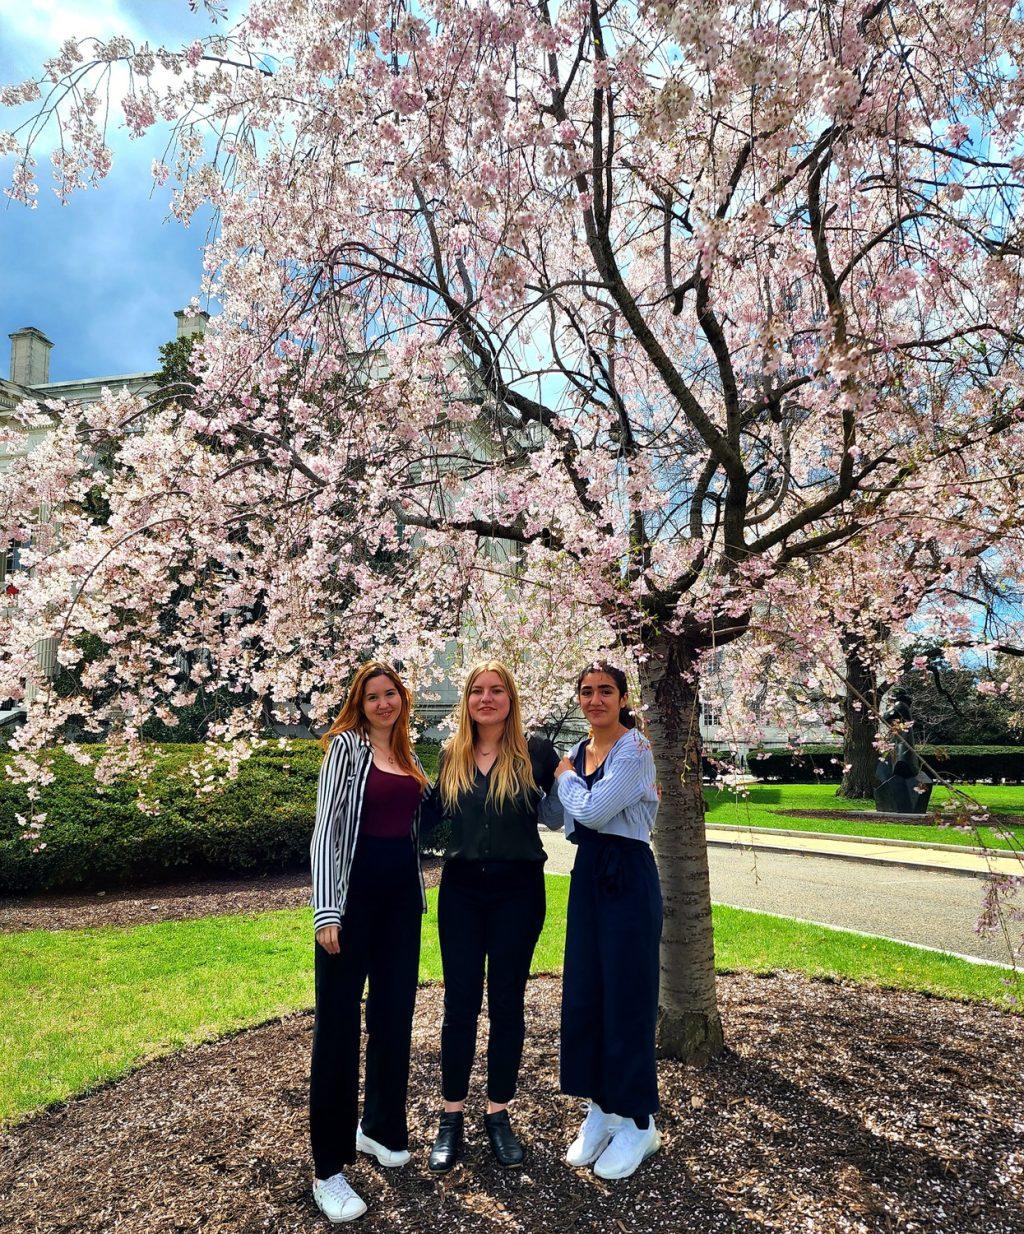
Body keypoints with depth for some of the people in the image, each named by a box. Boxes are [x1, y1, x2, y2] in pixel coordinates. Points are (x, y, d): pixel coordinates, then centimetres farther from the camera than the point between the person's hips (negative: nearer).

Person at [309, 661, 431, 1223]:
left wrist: (420, 894, 14)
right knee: (339, 1023, 0)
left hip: (402, 891, 7)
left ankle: (380, 1127, 35)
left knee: (394, 1013, 15)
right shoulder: (346, 745, -7)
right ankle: (328, 1166, 12)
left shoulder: (409, 756, 12)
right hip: (354, 888, -6)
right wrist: (326, 909, -19)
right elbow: (326, 825, -13)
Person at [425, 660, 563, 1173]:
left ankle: (499, 1114, 27)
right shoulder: (450, 755, 4)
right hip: (461, 890, 2)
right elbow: (434, 815, 12)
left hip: (517, 890, -1)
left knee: (507, 1003, 10)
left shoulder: (535, 753, -4)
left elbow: (558, 816, 3)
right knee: (459, 1004, 8)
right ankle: (451, 1117, 24)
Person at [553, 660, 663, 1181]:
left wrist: (566, 776, -7)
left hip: (627, 878, -7)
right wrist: (564, 778, 2)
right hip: (587, 876, 8)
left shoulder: (634, 748, -13)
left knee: (626, 998, 3)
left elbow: (594, 811, -24)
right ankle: (600, 1109, 30)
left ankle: (638, 1122, 21)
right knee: (582, 995, 12)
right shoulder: (577, 752, 10)